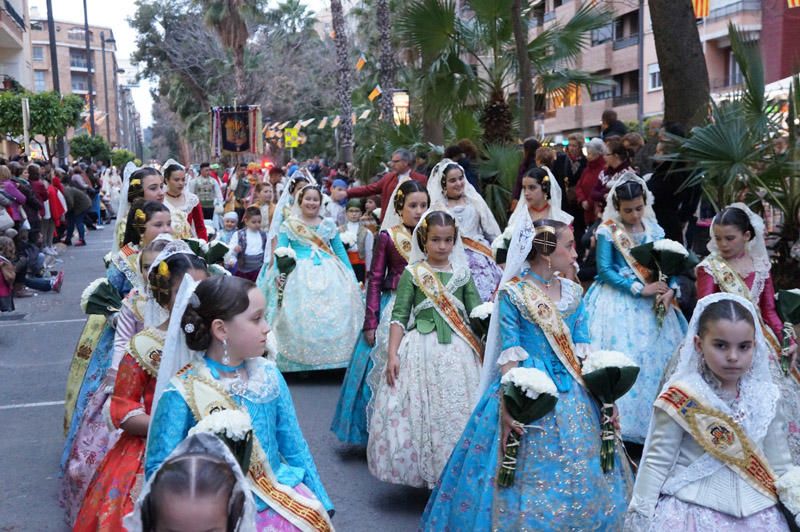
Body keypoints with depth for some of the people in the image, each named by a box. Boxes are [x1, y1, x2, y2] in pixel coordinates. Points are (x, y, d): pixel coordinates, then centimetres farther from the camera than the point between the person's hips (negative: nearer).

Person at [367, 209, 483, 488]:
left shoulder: (462, 273, 8)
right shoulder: (412, 273, 1)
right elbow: (399, 316, 0)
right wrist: (392, 355, -7)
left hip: (457, 351, 2)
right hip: (422, 349, -2)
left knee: (458, 412, 3)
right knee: (420, 411, -1)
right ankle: (424, 470, 14)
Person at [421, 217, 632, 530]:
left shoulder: (573, 292, 6)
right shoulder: (512, 293, -8)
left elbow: (582, 349, 8)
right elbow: (509, 354, -11)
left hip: (571, 391, 5)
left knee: (579, 474, 10)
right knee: (528, 473, 2)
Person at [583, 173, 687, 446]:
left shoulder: (654, 229, 7)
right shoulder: (607, 231, -6)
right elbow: (605, 270, -12)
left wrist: (670, 290, -15)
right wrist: (640, 288, -17)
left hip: (651, 303, 4)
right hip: (618, 302, -4)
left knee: (657, 355, 3)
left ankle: (655, 421, 15)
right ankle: (620, 423, 2)